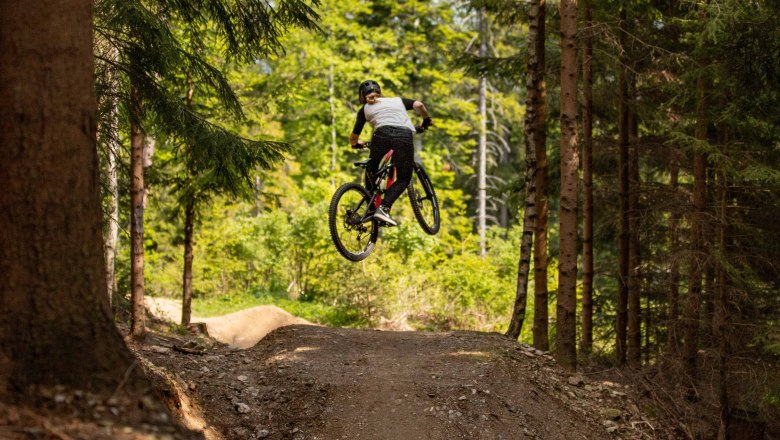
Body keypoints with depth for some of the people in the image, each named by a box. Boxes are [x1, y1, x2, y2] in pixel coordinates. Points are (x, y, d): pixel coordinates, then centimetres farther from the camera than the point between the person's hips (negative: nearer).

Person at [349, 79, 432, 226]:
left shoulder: (365, 109, 28)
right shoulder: (398, 101, 32)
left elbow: (353, 138, 30)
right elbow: (418, 105, 13)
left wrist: (357, 144, 53)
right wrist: (426, 121, 32)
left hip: (382, 134, 0)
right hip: (405, 136, 0)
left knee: (371, 170, 25)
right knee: (404, 179, 9)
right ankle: (383, 208, -11)